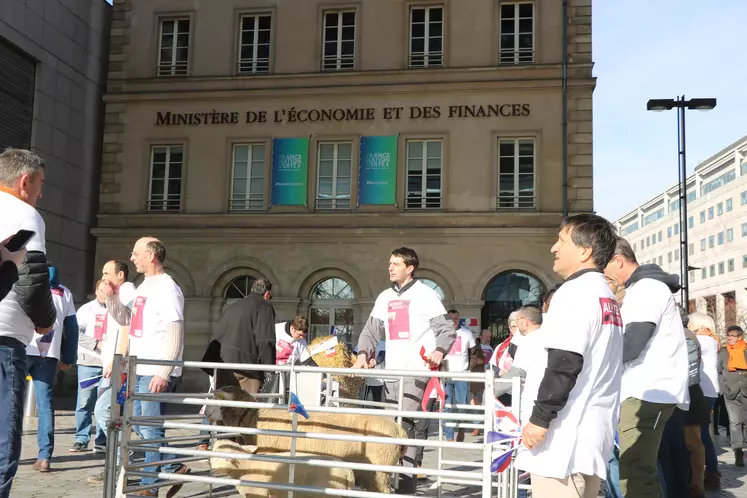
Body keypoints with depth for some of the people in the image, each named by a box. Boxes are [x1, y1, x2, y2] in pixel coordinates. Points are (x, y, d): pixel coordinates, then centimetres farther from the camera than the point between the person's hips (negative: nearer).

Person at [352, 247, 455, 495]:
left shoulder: (426, 294, -1)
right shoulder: (385, 297, 16)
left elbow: (447, 330, -3)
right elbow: (371, 330, 16)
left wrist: (439, 351, -23)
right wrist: (363, 355, -1)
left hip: (417, 370, -6)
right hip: (391, 372, 6)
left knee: (404, 424, -14)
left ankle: (406, 484, -10)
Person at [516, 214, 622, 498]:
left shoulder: (576, 291, -12)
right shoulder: (606, 296, 18)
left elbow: (565, 363, -21)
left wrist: (540, 418, -16)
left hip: (563, 437, -10)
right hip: (592, 432, 10)